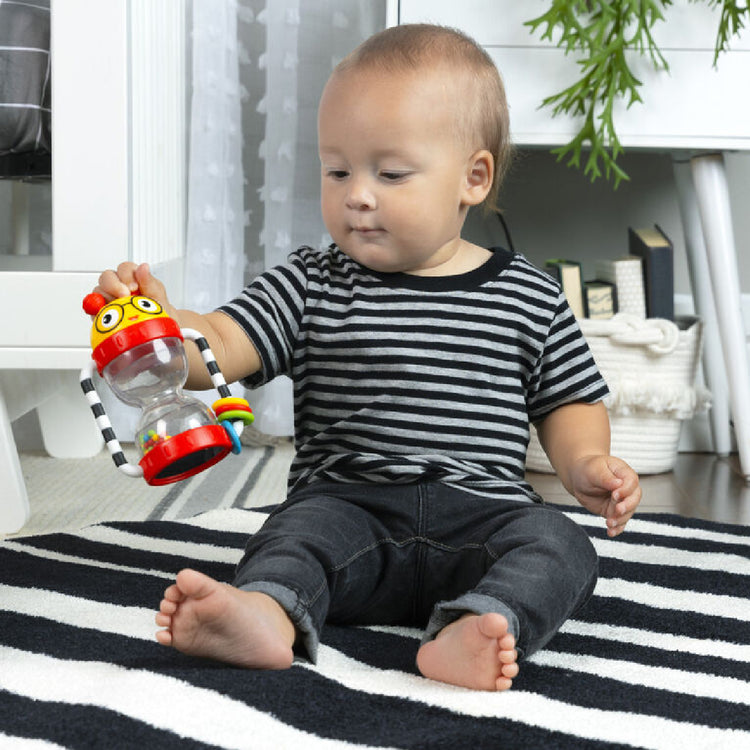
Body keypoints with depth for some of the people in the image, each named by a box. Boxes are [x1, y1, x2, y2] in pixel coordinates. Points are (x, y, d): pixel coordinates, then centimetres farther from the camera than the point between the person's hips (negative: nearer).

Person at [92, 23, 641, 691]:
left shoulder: (530, 296, 9)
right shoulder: (312, 286, 7)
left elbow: (568, 400, 19)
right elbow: (220, 348, -5)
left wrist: (585, 462, -2)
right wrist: (161, 322, -27)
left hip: (482, 514, 1)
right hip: (349, 503, 0)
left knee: (559, 546, -27)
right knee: (303, 527, -29)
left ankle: (473, 628, -52)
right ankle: (267, 612, -56)